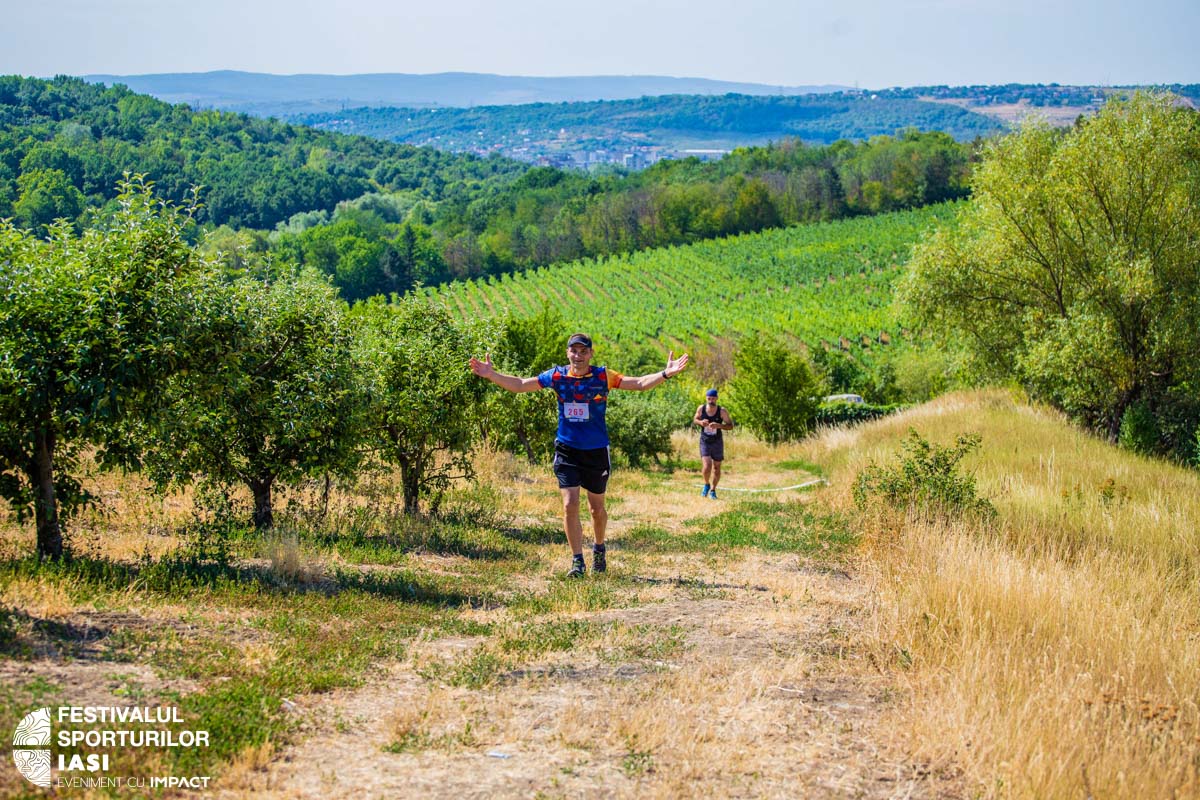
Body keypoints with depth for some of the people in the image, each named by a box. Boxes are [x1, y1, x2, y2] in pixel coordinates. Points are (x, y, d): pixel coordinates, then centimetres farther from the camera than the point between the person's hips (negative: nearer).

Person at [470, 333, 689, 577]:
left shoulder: (603, 377, -7)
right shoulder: (557, 376, -4)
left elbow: (640, 384, -13)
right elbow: (520, 385, 1)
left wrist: (666, 374, -28)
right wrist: (491, 374, -10)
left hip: (596, 452, 0)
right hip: (567, 450, 0)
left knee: (597, 509, 12)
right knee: (570, 505, -10)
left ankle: (599, 549, 39)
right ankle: (577, 560, 1)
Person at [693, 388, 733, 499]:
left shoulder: (722, 411, -14)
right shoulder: (701, 409, -8)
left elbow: (730, 426, -9)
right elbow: (695, 419, 10)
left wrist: (719, 425, -28)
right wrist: (700, 422, -14)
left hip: (717, 442, 0)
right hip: (705, 442, 0)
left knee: (716, 468, 10)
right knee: (707, 467, -17)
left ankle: (713, 490, 30)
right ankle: (706, 485, 12)